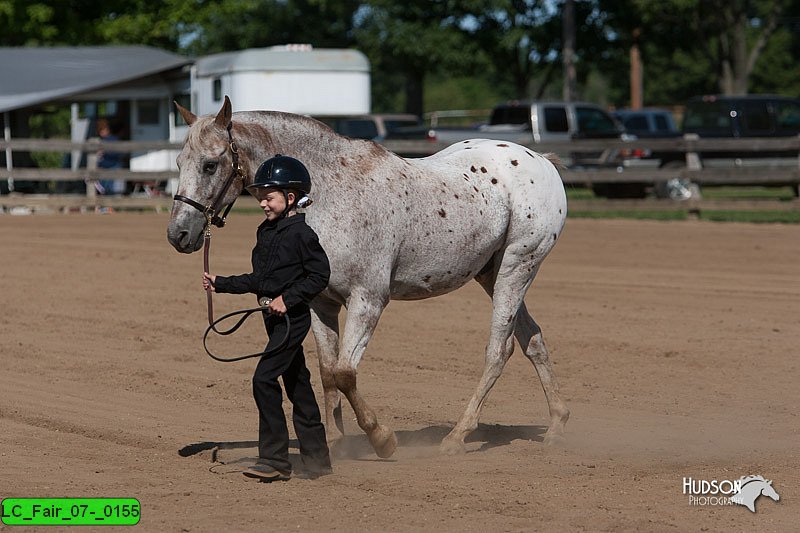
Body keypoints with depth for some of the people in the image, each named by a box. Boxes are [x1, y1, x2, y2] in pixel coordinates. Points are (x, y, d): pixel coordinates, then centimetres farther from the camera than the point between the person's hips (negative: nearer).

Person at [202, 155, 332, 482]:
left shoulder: (300, 233, -13)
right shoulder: (265, 233, 13)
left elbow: (320, 274, -14)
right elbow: (258, 280, 20)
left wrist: (288, 298, -20)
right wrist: (220, 283, 14)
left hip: (292, 318, -9)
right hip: (275, 319, 9)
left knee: (264, 378, -16)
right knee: (298, 386, 13)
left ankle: (274, 458, -12)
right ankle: (317, 458, 20)